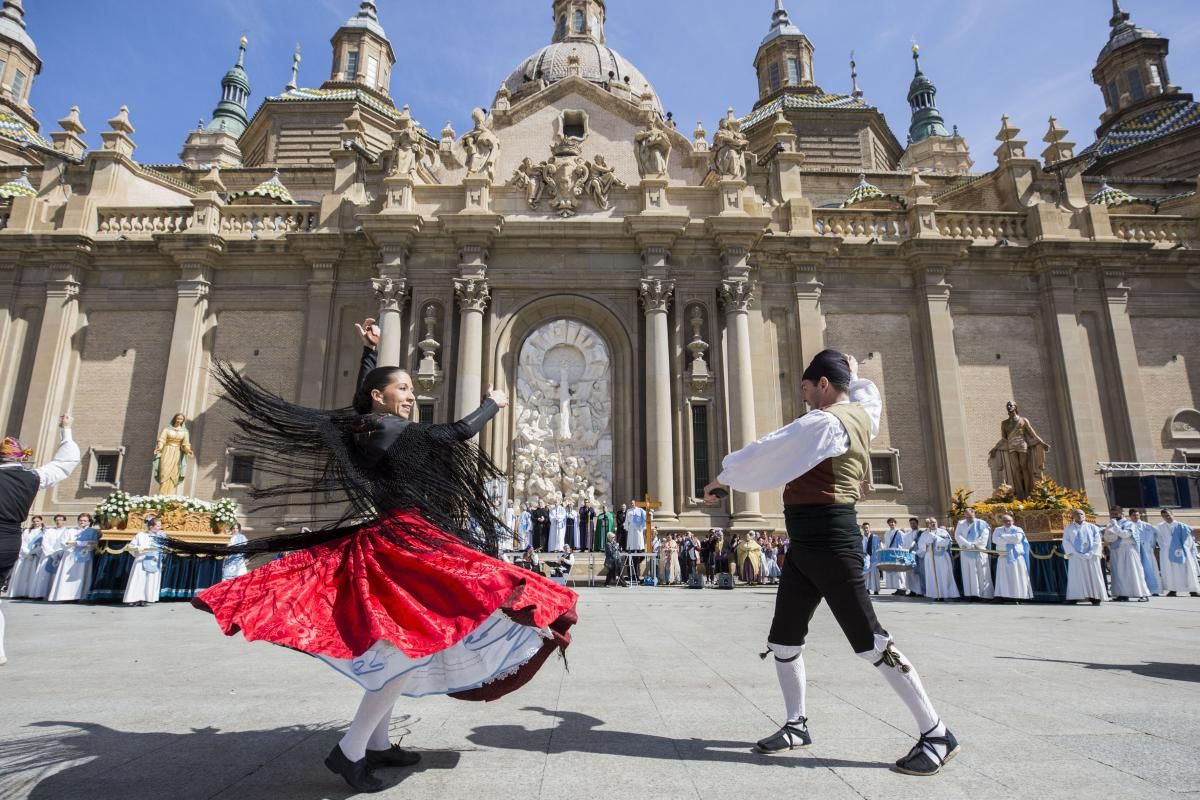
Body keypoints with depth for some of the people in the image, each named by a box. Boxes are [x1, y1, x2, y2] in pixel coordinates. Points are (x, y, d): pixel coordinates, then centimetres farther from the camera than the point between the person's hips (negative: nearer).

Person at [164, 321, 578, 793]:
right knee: (415, 642, -13)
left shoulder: (359, 425, 11)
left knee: (396, 646, 17)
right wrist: (494, 403, 4)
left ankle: (377, 745, 26)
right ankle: (350, 751, -6)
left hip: (386, 541, 10)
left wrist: (369, 351, 39)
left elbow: (358, 401, 34)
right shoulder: (390, 430, -13)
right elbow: (460, 433, -13)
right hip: (403, 543, -10)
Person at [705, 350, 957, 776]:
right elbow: (866, 392, 38)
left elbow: (765, 452, -10)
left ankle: (937, 735, 10)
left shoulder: (826, 422, -14)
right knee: (783, 639, 13)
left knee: (871, 641, -3)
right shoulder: (861, 412, 12)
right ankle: (797, 724, 26)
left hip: (828, 540, -10)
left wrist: (722, 477, 2)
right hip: (807, 542, 10)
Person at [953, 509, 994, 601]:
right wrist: (968, 544, -15)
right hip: (966, 553, 2)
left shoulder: (981, 524, 3)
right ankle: (972, 594, 0)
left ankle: (984, 594, -1)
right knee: (969, 574, 0)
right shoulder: (961, 524, 10)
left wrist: (974, 545, -15)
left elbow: (984, 537, -7)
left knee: (982, 574, -2)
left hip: (979, 552, -2)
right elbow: (957, 535, -2)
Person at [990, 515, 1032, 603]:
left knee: (1016, 578, -3)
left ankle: (1018, 598, 0)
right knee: (1003, 579, -2)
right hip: (1003, 558, 2)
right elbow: (995, 539, -7)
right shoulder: (998, 530, 12)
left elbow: (1017, 538, -15)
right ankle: (1003, 597, -3)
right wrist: (1010, 540, -10)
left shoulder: (1018, 530, 6)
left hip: (1016, 557, -2)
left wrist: (1003, 536, -6)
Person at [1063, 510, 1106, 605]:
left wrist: (1091, 553, -12)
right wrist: (1075, 553, -12)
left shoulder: (1092, 527, 12)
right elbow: (1066, 542, 3)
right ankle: (1073, 598, -7)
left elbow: (1097, 541, 2)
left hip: (1090, 556, 0)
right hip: (1076, 556, 0)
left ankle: (1095, 598, -3)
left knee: (1093, 576, -3)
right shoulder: (1068, 528, 12)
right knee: (1076, 576, -4)